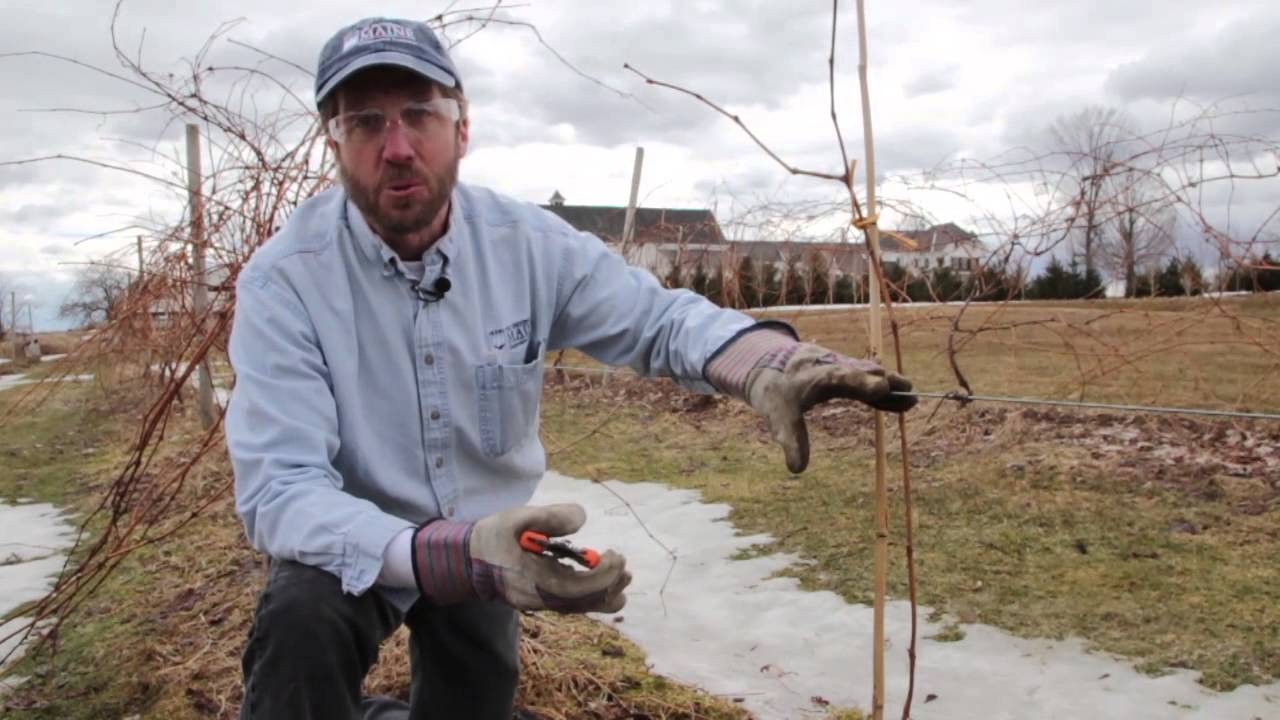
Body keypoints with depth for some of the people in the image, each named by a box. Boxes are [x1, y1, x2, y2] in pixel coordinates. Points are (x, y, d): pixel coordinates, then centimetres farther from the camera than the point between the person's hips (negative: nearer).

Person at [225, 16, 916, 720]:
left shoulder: (528, 243, -16)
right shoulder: (282, 280, -26)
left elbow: (655, 317, -10)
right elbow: (278, 490, -32)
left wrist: (762, 361, -33)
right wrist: (448, 554, -49)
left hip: (487, 545, 4)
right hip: (353, 547, -3)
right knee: (302, 619, -34)